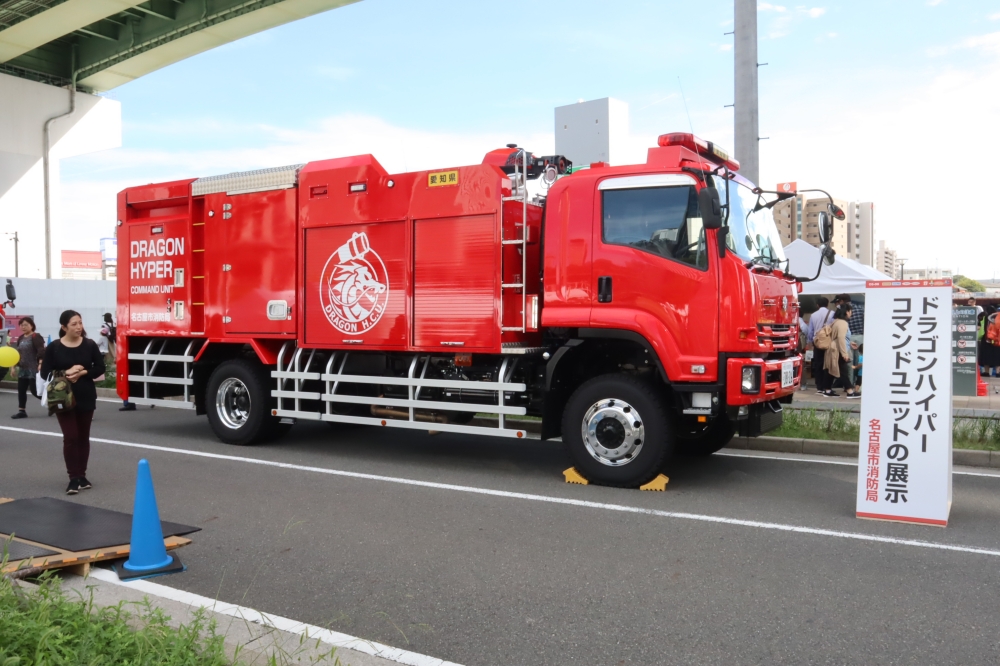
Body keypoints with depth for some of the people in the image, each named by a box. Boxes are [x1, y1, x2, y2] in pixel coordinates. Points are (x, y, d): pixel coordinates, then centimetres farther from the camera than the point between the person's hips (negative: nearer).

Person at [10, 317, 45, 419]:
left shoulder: (35, 337, -12)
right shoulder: (21, 338, 14)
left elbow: (41, 351, -22)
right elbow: (18, 353, 21)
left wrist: (40, 364, -33)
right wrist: (14, 366, 18)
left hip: (33, 369, -8)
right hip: (23, 369, 8)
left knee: (35, 391, -8)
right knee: (21, 390, 7)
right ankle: (21, 411, 12)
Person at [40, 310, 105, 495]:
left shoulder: (90, 345, -2)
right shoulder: (54, 348, -6)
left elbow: (100, 368, 1)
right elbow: (45, 372, -5)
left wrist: (82, 373, -15)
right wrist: (66, 373, -19)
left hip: (86, 397, 2)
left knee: (83, 437, 10)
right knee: (70, 437, -6)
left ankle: (82, 475, 20)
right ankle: (73, 478, -1)